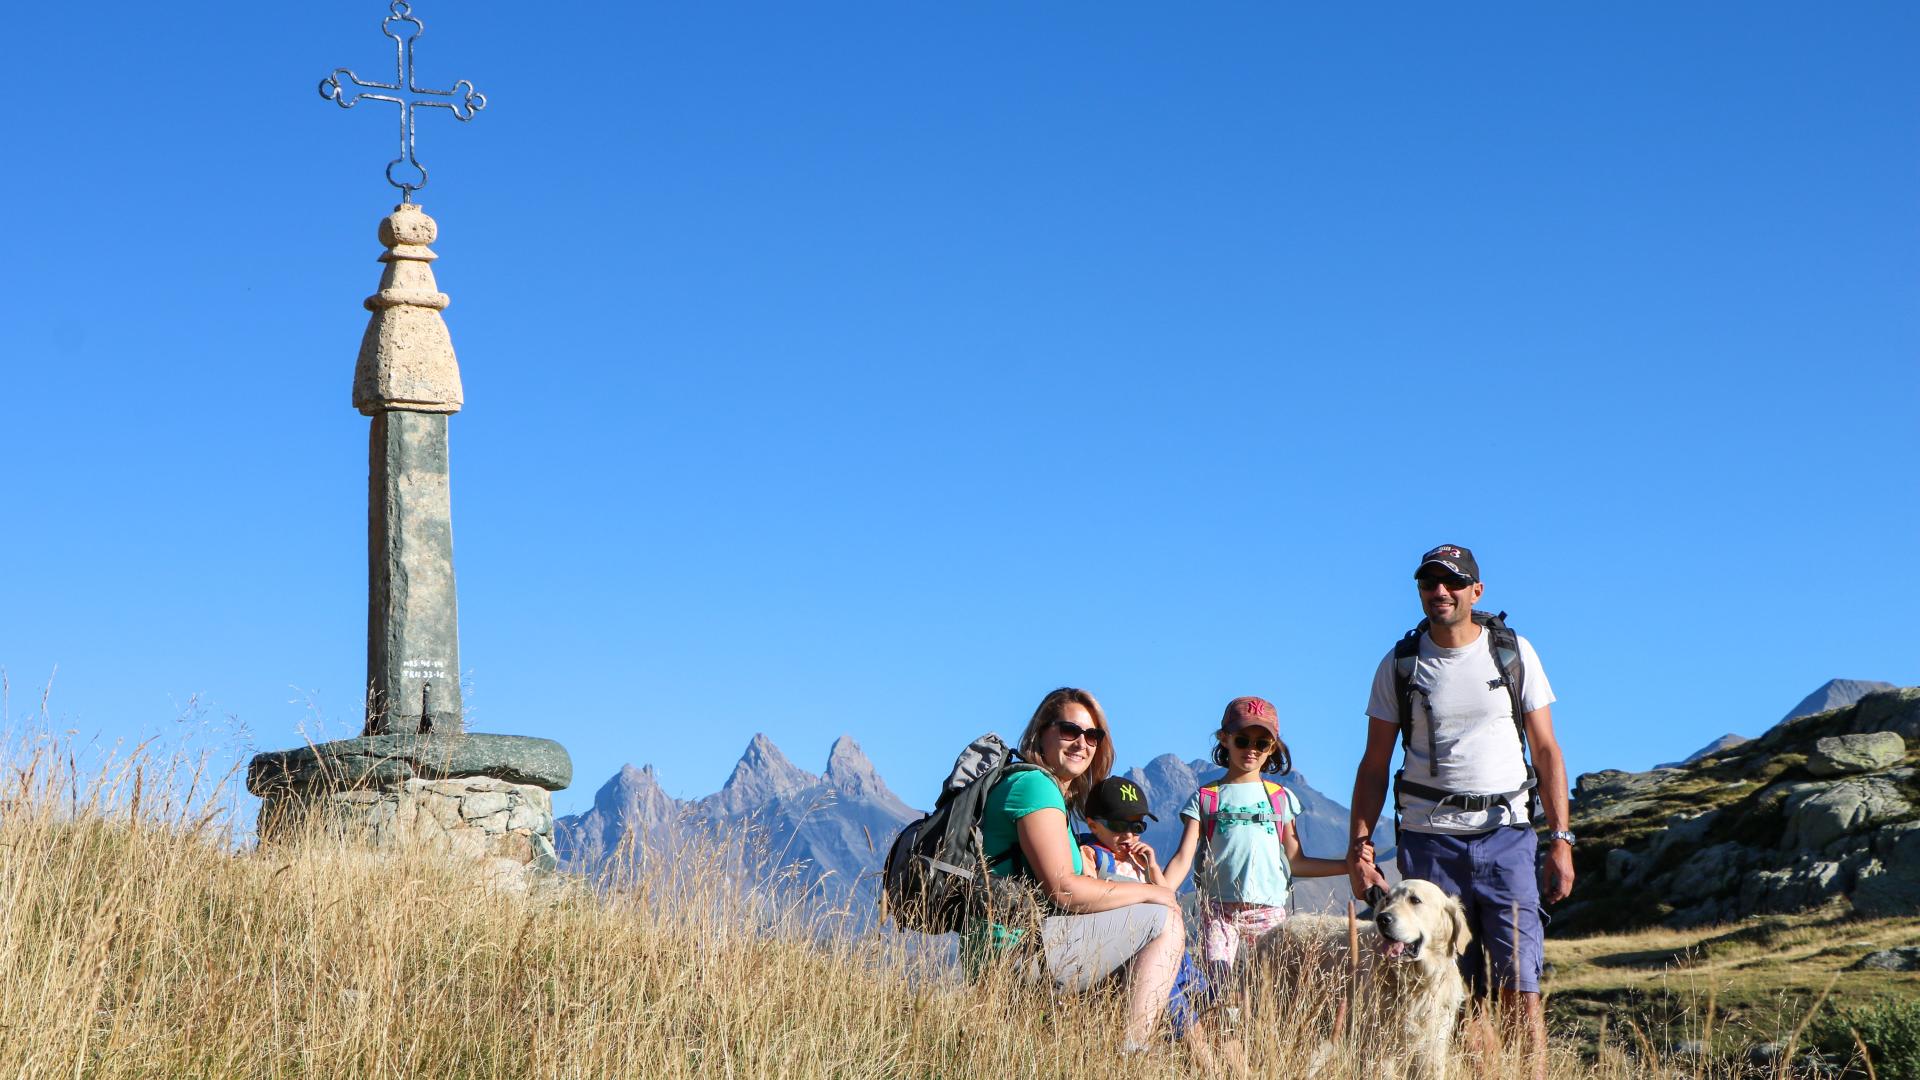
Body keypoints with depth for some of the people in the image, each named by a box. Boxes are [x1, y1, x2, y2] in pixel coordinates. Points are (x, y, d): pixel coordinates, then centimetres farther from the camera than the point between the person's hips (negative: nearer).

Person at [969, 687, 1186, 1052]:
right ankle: (1131, 1052, -13)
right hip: (1022, 945, -10)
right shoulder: (1035, 785, -10)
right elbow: (1063, 889, -18)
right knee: (1165, 922, -6)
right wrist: (1152, 893, -7)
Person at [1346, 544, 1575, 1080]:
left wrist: (1560, 839, -1)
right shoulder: (1399, 665, 7)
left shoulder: (1515, 653, 6)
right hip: (1429, 839, 1)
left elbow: (1547, 751, 7)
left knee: (1519, 989, -8)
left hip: (1505, 835, 0)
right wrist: (1359, 843, -1)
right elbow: (1375, 764, 10)